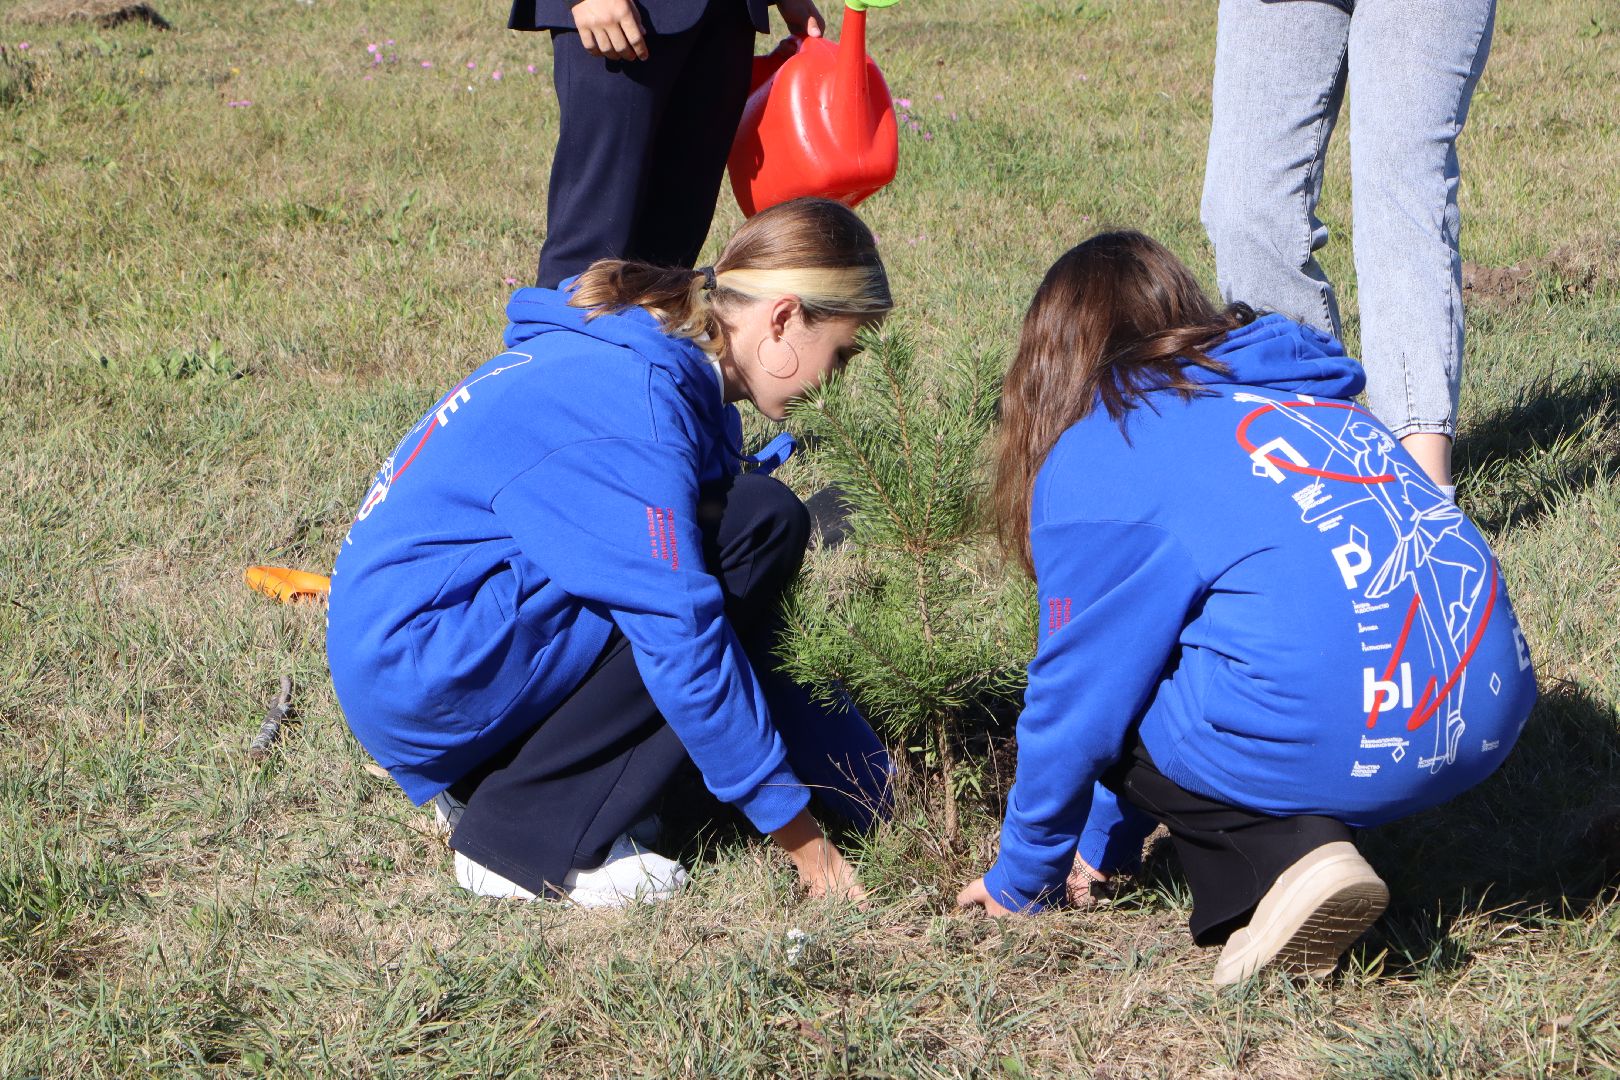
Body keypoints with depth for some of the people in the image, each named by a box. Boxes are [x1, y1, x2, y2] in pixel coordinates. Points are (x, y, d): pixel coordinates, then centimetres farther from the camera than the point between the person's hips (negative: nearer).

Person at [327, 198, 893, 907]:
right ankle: (528, 837, -13)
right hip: (418, 673, -10)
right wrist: (795, 831, -15)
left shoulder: (635, 358, 12)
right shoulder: (631, 402, -19)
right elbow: (681, 637, -22)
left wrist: (855, 776, 15)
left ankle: (480, 779, 8)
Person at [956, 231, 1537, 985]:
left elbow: (1076, 702, 8)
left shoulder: (1096, 452, 3)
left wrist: (1021, 881, 26)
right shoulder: (1316, 396, 25)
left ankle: (1286, 861, -5)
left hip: (1337, 743, -8)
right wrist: (1103, 847, 42)